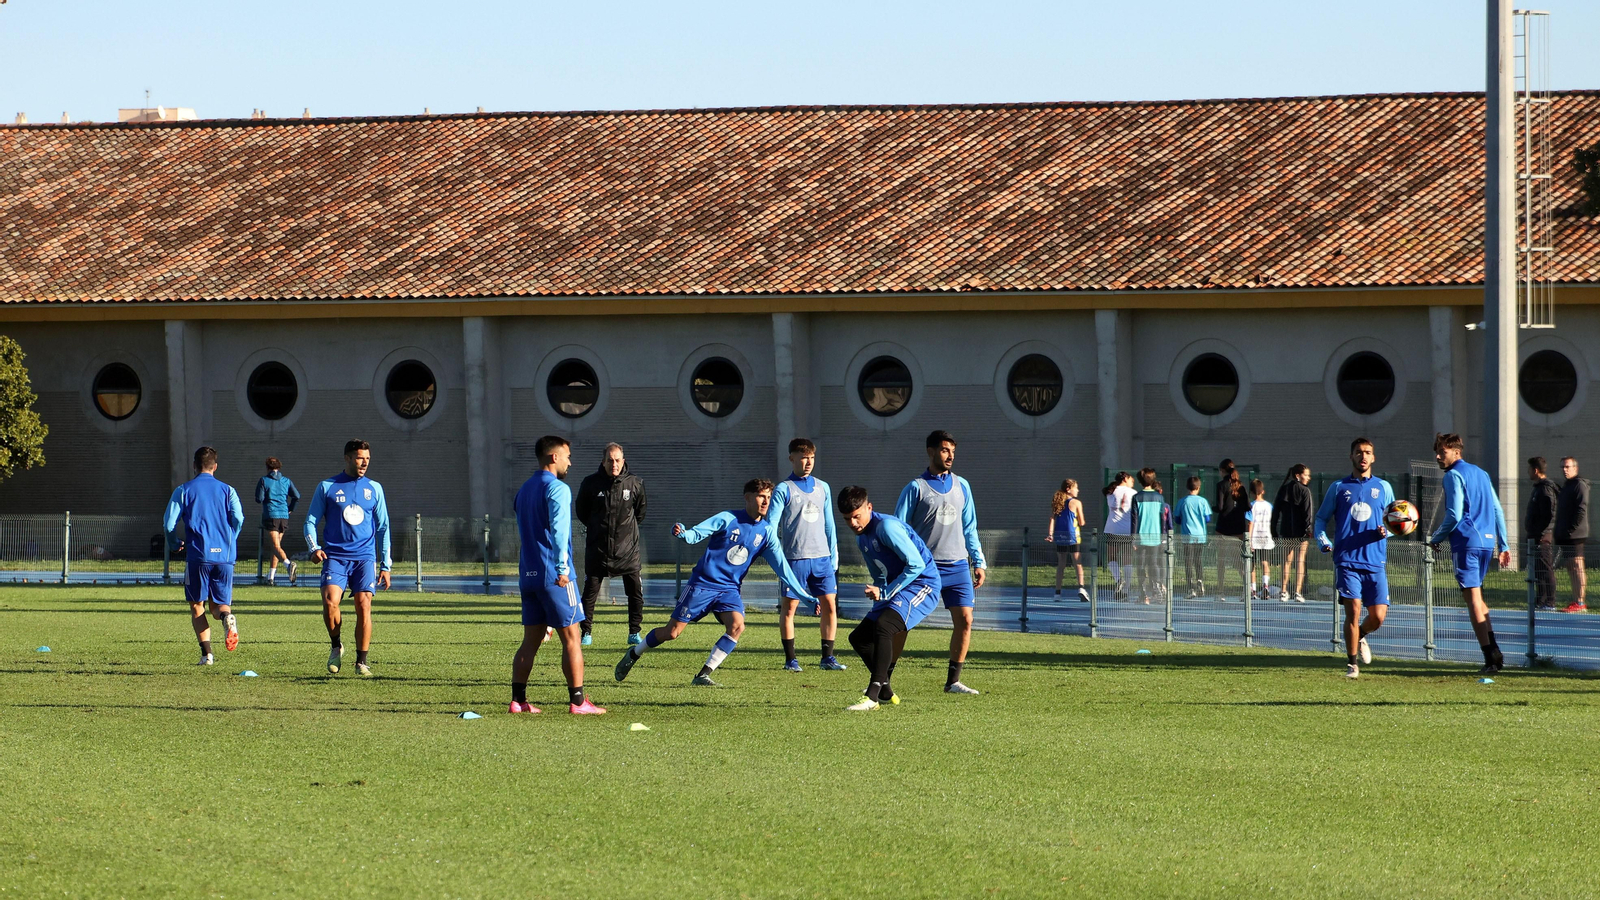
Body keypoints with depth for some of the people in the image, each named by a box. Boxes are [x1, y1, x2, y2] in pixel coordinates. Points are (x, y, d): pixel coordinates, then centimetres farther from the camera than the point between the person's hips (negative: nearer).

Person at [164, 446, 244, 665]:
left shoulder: (183, 491, 4)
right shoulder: (227, 490, 9)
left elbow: (169, 523, -2)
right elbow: (238, 518, -5)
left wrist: (175, 544, 18)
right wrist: (229, 542, 13)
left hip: (197, 556, -2)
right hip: (225, 557, 2)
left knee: (197, 606, 12)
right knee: (219, 605, 11)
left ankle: (206, 652, -2)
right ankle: (228, 618, -26)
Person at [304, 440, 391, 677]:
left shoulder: (374, 489, 13)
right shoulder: (327, 487, 7)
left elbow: (383, 528, 16)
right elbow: (311, 521, 9)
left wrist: (385, 565, 10)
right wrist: (314, 548, -10)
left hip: (364, 557, 1)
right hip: (335, 557, -1)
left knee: (363, 604, -11)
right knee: (330, 601, -20)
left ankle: (361, 661, -1)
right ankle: (336, 646, 6)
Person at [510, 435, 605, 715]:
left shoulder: (524, 490, 18)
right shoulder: (558, 489, -9)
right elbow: (558, 528, -21)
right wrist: (562, 568, -21)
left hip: (528, 576, 8)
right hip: (554, 576, -8)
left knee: (531, 640, 9)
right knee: (572, 638, -3)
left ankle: (518, 700, 5)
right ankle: (578, 701, -4)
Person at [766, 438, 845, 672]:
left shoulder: (823, 488, 13)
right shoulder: (783, 490, -2)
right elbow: (770, 525, -5)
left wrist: (833, 556, 13)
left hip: (822, 557, 4)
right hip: (795, 558, -4)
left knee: (830, 605, -1)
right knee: (788, 607, 0)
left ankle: (828, 657, 8)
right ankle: (790, 659, 9)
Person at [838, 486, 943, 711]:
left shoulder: (887, 527, -17)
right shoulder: (862, 538, 13)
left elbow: (916, 564, -21)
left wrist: (885, 592, -19)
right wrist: (877, 592, 1)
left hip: (921, 584, -10)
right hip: (894, 590, 10)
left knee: (883, 625, -31)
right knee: (859, 637, 8)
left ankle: (872, 696, -35)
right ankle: (885, 692, 19)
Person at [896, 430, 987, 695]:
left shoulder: (961, 486, 11)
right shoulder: (916, 488, -3)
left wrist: (978, 563, 12)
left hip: (958, 566, 4)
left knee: (964, 621, -5)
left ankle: (953, 681, 4)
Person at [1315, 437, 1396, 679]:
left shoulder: (1383, 488, 12)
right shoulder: (1339, 487, 9)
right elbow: (1321, 519, 14)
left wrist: (1385, 531, -6)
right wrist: (1324, 541, -5)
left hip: (1375, 562, 1)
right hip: (1347, 561, -1)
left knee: (1378, 616, -4)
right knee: (1353, 611, -11)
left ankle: (1360, 637, 31)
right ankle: (1352, 664, 2)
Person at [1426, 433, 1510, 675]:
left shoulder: (1454, 475, -6)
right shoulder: (1481, 474, 19)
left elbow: (1454, 515, -13)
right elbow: (1498, 511, 19)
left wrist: (1436, 538, 1)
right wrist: (1503, 545, 22)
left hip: (1466, 542, -8)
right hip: (1487, 542, 8)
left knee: (1473, 599, -7)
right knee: (1477, 598, 17)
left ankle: (1490, 657, -13)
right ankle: (1494, 652, 10)